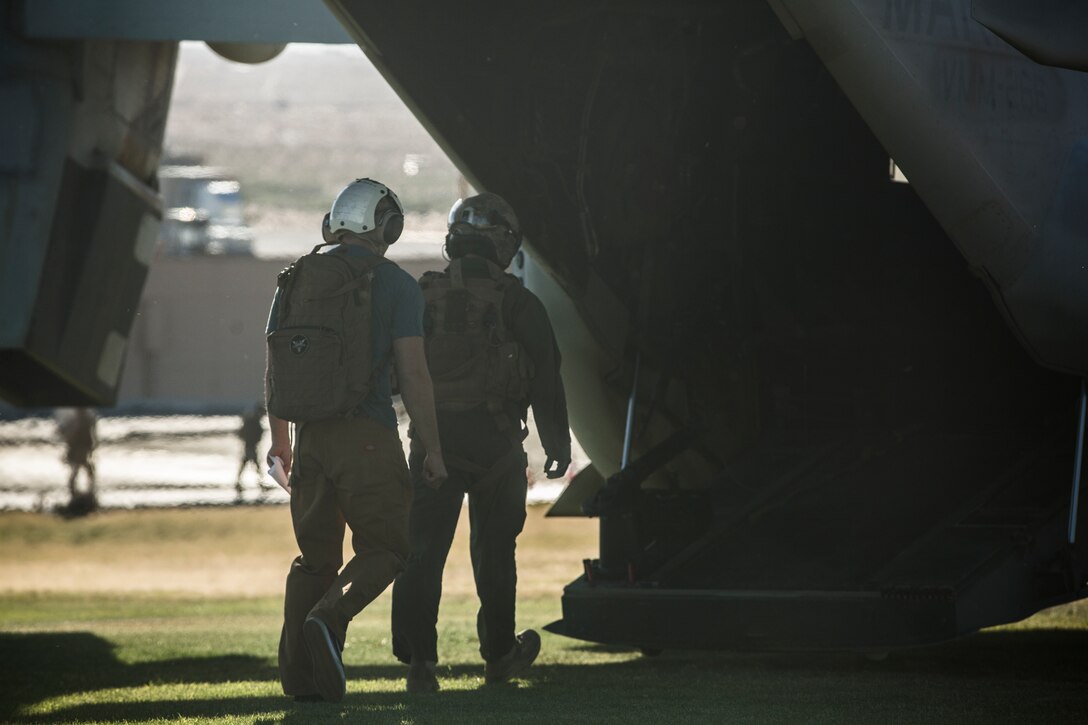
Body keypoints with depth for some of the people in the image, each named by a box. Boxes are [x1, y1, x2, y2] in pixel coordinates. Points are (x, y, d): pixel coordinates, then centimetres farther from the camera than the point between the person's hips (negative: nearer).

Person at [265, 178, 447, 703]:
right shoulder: (396, 286, -4)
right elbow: (413, 374, -8)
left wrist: (280, 438, 27)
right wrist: (432, 449, -3)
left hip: (310, 437, 5)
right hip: (368, 437, -5)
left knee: (315, 556, 13)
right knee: (384, 547, 7)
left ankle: (297, 672, 5)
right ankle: (329, 620, -20)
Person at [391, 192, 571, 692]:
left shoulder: (421, 297, 5)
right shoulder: (516, 302, -3)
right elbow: (546, 379, -2)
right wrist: (558, 444, 6)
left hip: (431, 440, 2)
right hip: (495, 442, -1)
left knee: (422, 550, 0)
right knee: (493, 551, 12)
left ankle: (417, 657, -12)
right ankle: (499, 655, 25)